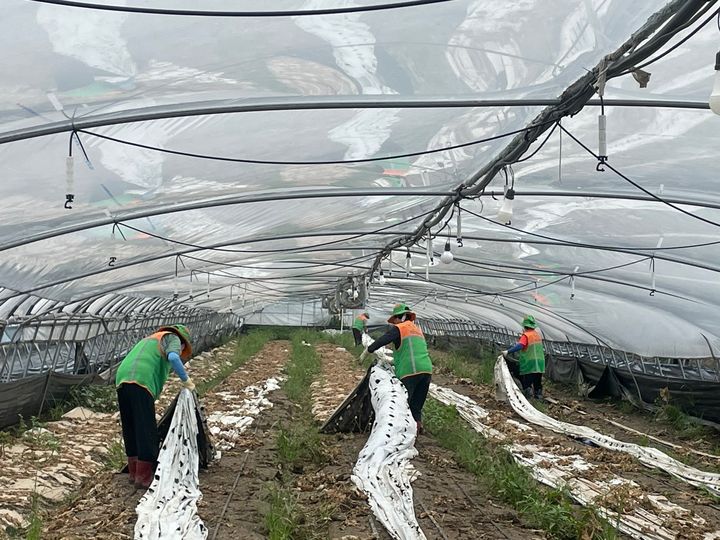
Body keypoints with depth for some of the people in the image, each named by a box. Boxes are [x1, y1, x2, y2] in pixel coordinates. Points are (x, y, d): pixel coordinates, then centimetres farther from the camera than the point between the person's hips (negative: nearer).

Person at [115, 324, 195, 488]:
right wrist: (186, 380, 1)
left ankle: (134, 474, 22)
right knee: (146, 431, -3)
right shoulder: (173, 338, 15)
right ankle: (144, 477, -2)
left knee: (130, 429, 15)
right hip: (140, 382, -8)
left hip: (121, 381, 8)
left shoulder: (149, 339, 38)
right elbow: (173, 358, -9)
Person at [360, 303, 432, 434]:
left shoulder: (398, 328, 1)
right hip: (426, 369, 7)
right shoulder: (418, 329, 24)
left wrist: (366, 352, 8)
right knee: (417, 404, 14)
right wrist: (394, 361, 33)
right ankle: (418, 424, 11)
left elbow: (381, 341, -5)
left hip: (410, 371, -7)